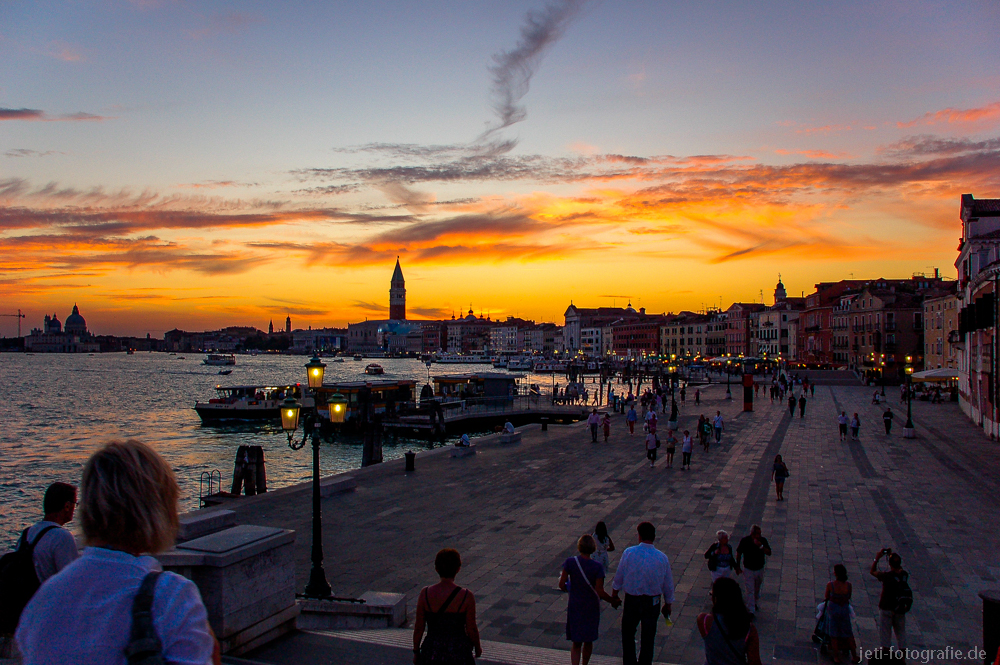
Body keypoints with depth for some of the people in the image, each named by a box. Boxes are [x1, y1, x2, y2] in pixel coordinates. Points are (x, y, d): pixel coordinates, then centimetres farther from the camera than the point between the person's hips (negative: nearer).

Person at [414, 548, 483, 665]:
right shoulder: (466, 596, -16)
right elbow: (471, 630, -8)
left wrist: (416, 651, 12)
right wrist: (478, 647, 12)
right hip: (458, 654, -1)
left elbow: (419, 627, -3)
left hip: (432, 653, 1)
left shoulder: (425, 593, -11)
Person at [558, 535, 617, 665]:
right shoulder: (597, 567, -19)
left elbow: (561, 584, -12)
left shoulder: (570, 562, -15)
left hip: (574, 606, 1)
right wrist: (613, 601, -1)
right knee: (588, 641, 21)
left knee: (576, 643, 9)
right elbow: (600, 592, -18)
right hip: (591, 607, 0)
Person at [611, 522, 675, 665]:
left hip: (631, 599, -1)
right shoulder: (662, 558, -10)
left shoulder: (628, 553, -14)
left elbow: (618, 577, -3)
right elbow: (668, 585, 0)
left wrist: (614, 594, 14)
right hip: (653, 602, 1)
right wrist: (668, 604, 16)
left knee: (628, 633, 19)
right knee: (648, 637, 14)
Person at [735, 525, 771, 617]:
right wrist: (738, 566, 1)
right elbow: (738, 553, -5)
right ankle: (751, 611, 4)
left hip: (760, 569, 2)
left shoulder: (763, 540, -14)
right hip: (748, 569, -2)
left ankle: (756, 603, 46)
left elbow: (769, 553, -18)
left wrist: (761, 546, -35)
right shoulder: (744, 540, -18)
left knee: (757, 589, 21)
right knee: (749, 590, -3)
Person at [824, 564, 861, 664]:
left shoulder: (830, 585, -19)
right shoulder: (848, 585, -12)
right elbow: (849, 597, 6)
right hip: (845, 610, 2)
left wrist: (825, 598, 22)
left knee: (833, 635, 12)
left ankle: (836, 657, 16)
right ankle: (854, 656, 28)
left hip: (833, 609, -2)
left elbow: (826, 597, -2)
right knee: (848, 634, 19)